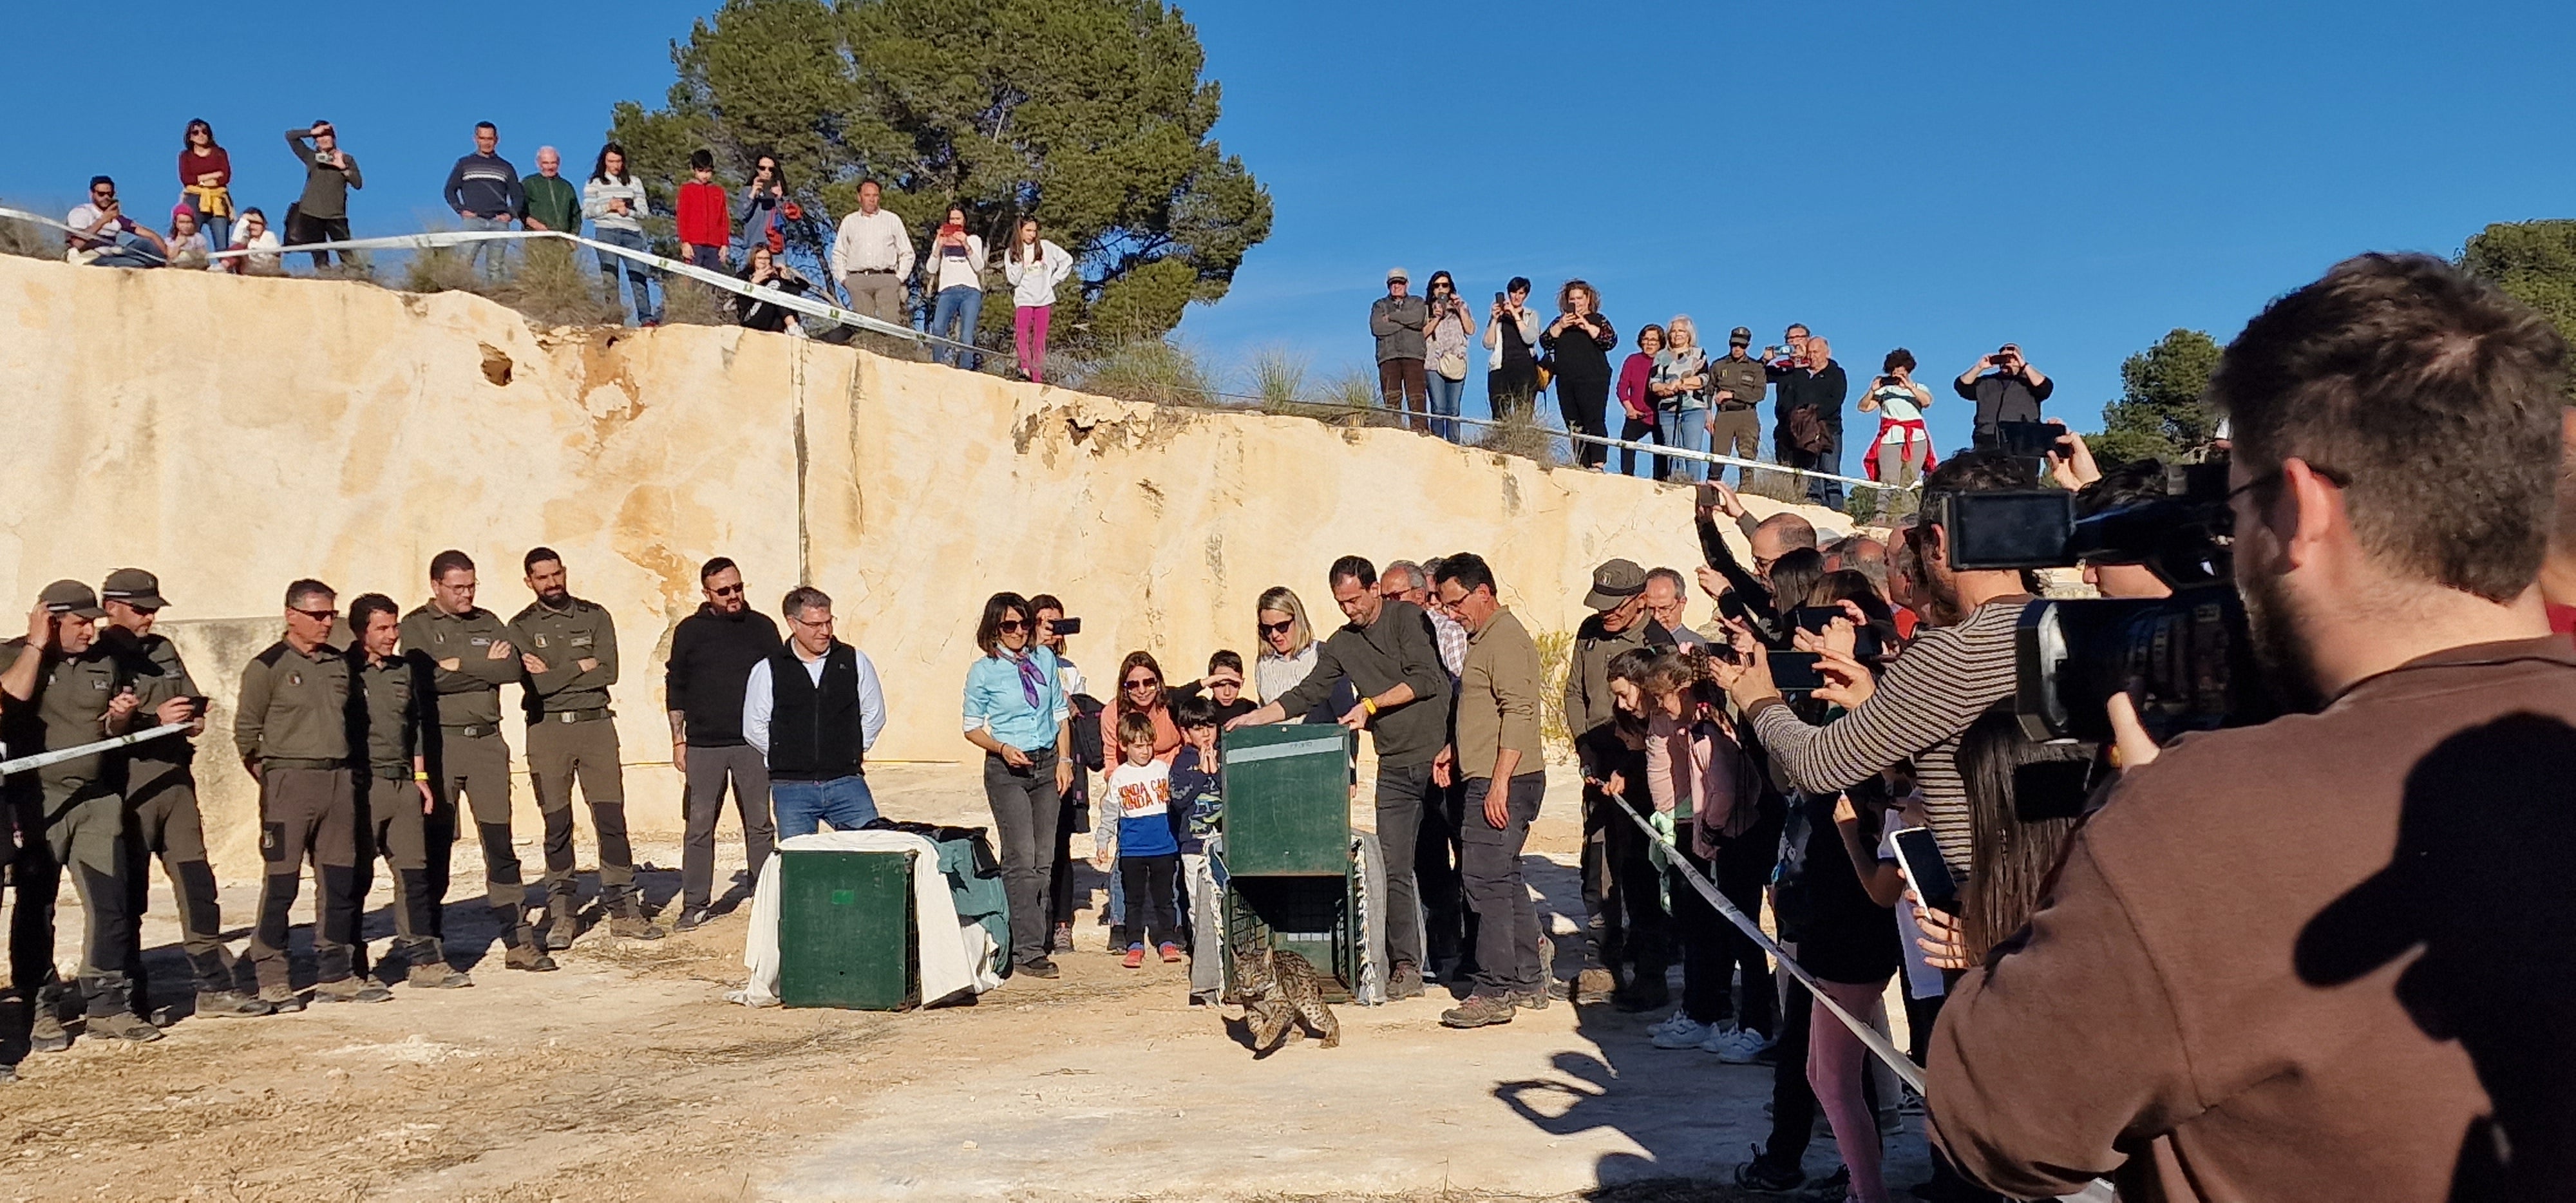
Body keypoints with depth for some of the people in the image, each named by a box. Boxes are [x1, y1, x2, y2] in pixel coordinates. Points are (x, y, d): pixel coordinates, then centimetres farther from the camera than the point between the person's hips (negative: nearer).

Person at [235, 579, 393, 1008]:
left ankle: (335, 973, 16)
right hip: (290, 781, -6)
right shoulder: (268, 667, -4)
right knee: (281, 883, -3)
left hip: (339, 780, 6)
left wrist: (347, 770, 13)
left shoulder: (339, 663, 13)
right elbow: (245, 731, -3)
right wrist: (270, 779, -4)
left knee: (340, 880, 8)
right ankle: (271, 979, 5)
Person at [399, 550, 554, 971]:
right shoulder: (416, 626, 2)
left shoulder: (488, 623, 14)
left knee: (500, 845, 3)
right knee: (435, 846, 2)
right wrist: (483, 666, -8)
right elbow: (424, 676, -15)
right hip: (439, 742, -3)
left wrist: (460, 664, -10)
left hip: (487, 739, 3)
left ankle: (518, 940, 6)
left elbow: (512, 668, -2)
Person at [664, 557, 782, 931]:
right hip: (703, 745, 0)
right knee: (699, 826, 2)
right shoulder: (690, 631, 5)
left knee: (760, 824, 4)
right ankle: (695, 904, 10)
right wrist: (678, 740, 4)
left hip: (753, 743, 0)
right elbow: (675, 689, 8)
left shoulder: (762, 627, 6)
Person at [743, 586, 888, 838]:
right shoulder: (767, 670, 2)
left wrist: (852, 752, 10)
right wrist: (786, 758, 6)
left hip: (846, 782, 1)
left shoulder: (855, 661, 5)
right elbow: (753, 728, 8)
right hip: (791, 787, 0)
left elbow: (874, 714, 16)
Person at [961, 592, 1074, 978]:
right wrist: (1003, 749, -14)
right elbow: (972, 728, 3)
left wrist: (1064, 761, 5)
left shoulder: (1045, 659, 8)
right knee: (1021, 860, -10)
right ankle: (1029, 950, -8)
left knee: (1044, 860, 4)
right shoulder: (983, 671, -2)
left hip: (1047, 765, 4)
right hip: (1007, 771, -4)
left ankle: (1030, 942, 11)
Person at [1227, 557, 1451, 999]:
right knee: (1395, 869, -3)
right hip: (1396, 767, 5)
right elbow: (1307, 695, 15)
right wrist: (1253, 718, 6)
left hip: (1440, 756, -5)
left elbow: (1425, 679, -12)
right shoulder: (1342, 644, 13)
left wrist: (1372, 704, -14)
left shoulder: (1407, 617, -3)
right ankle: (1405, 965, 0)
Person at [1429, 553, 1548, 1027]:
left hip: (1504, 784, -11)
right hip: (1489, 780, 11)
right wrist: (1456, 749, 18)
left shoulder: (1506, 638, -13)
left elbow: (1518, 713, -22)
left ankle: (1494, 992, -4)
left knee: (1486, 881, -9)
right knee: (1504, 880, 14)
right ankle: (1529, 982, 21)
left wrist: (1499, 783, -25)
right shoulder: (1484, 638, 19)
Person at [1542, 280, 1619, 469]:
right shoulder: (1560, 321, 19)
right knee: (1573, 425, 2)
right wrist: (1560, 326, -8)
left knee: (1594, 422, -13)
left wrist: (1587, 327, -13)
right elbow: (1545, 341, 6)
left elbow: (1611, 340, -6)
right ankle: (1580, 466, 4)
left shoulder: (1598, 320, 9)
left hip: (1592, 381, -5)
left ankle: (1598, 464, -19)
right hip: (1566, 381, 5)